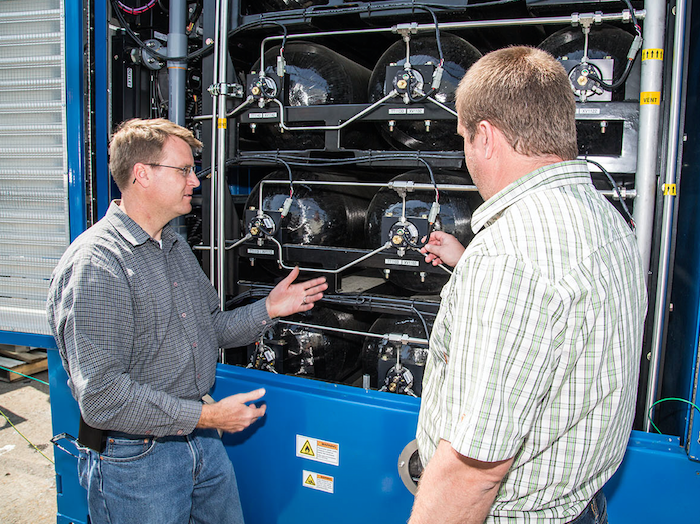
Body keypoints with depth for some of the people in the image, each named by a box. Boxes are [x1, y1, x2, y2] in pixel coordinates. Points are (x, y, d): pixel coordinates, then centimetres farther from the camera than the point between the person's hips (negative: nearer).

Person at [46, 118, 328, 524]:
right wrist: (204, 416, -22)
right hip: (136, 458, -8)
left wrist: (269, 309, 2)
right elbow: (100, 397, -25)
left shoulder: (176, 246, 10)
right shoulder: (94, 265, -21)